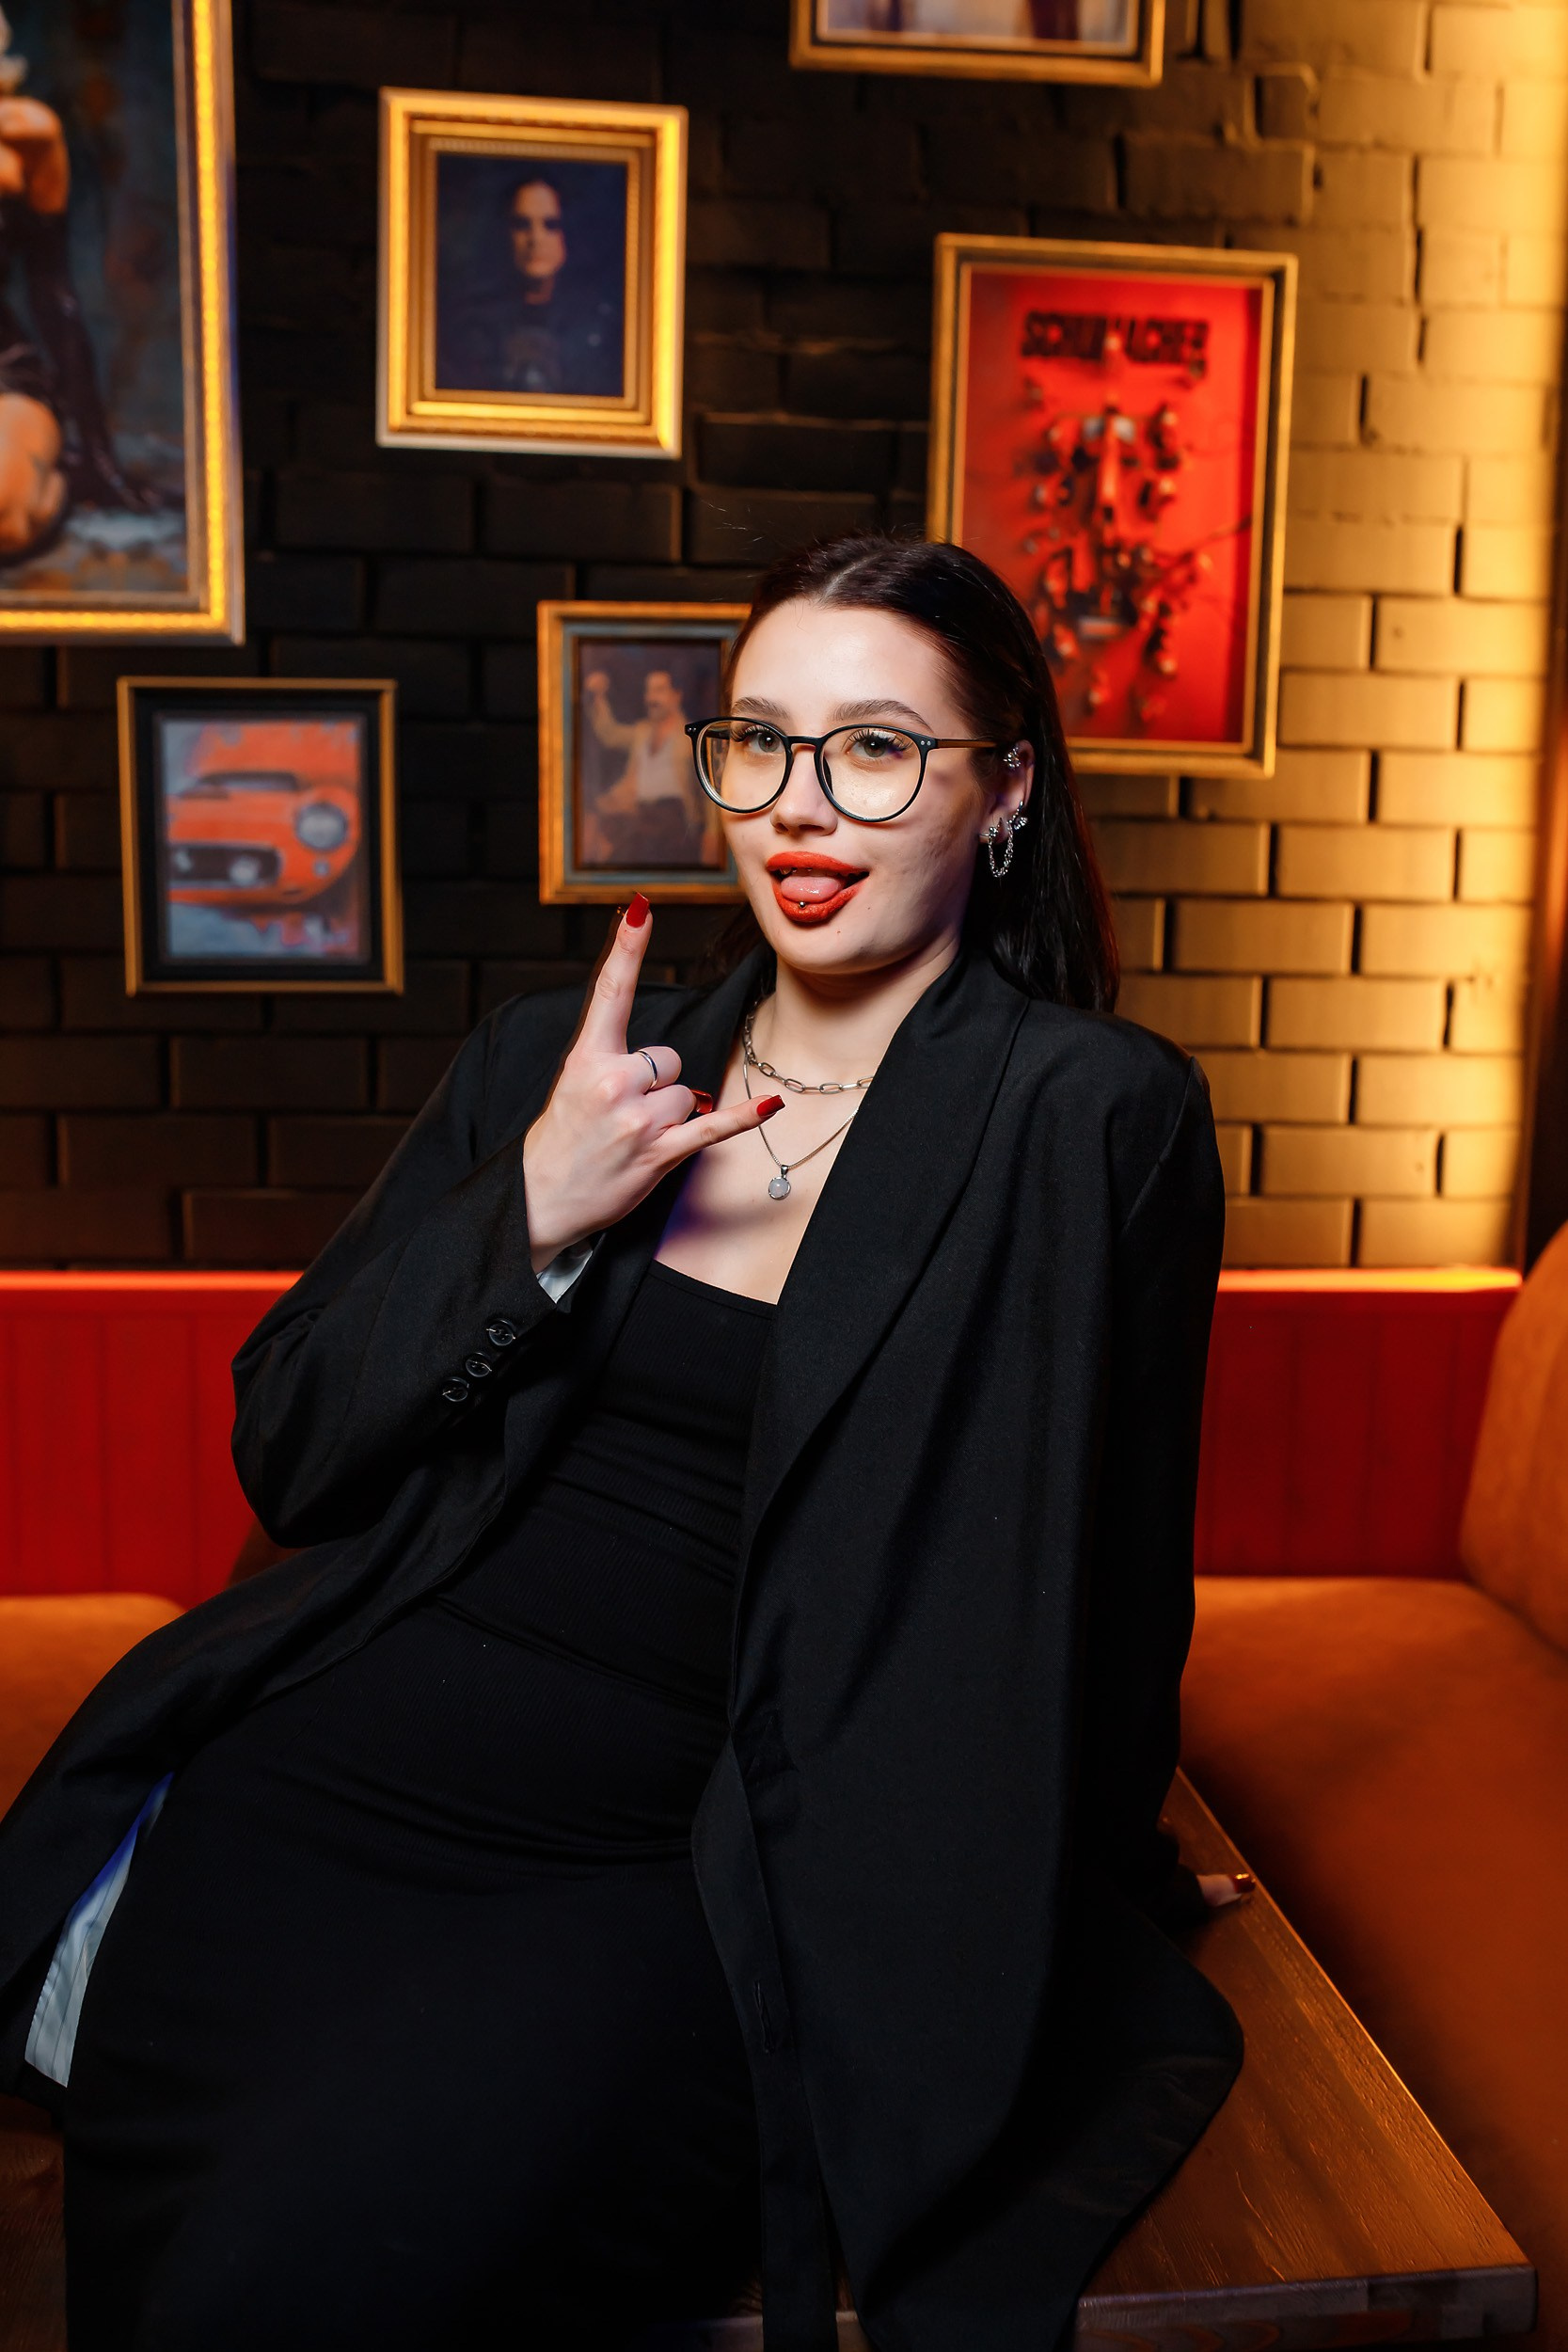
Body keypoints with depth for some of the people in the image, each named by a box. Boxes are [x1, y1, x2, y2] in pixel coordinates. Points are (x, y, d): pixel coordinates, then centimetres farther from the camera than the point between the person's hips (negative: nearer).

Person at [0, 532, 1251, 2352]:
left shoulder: (1094, 1124, -2)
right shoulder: (553, 1061, 10)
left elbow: (1092, 1607, 2)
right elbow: (285, 1452, 7)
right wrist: (529, 1219, -6)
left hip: (669, 1874, -3)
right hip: (312, 1781, 4)